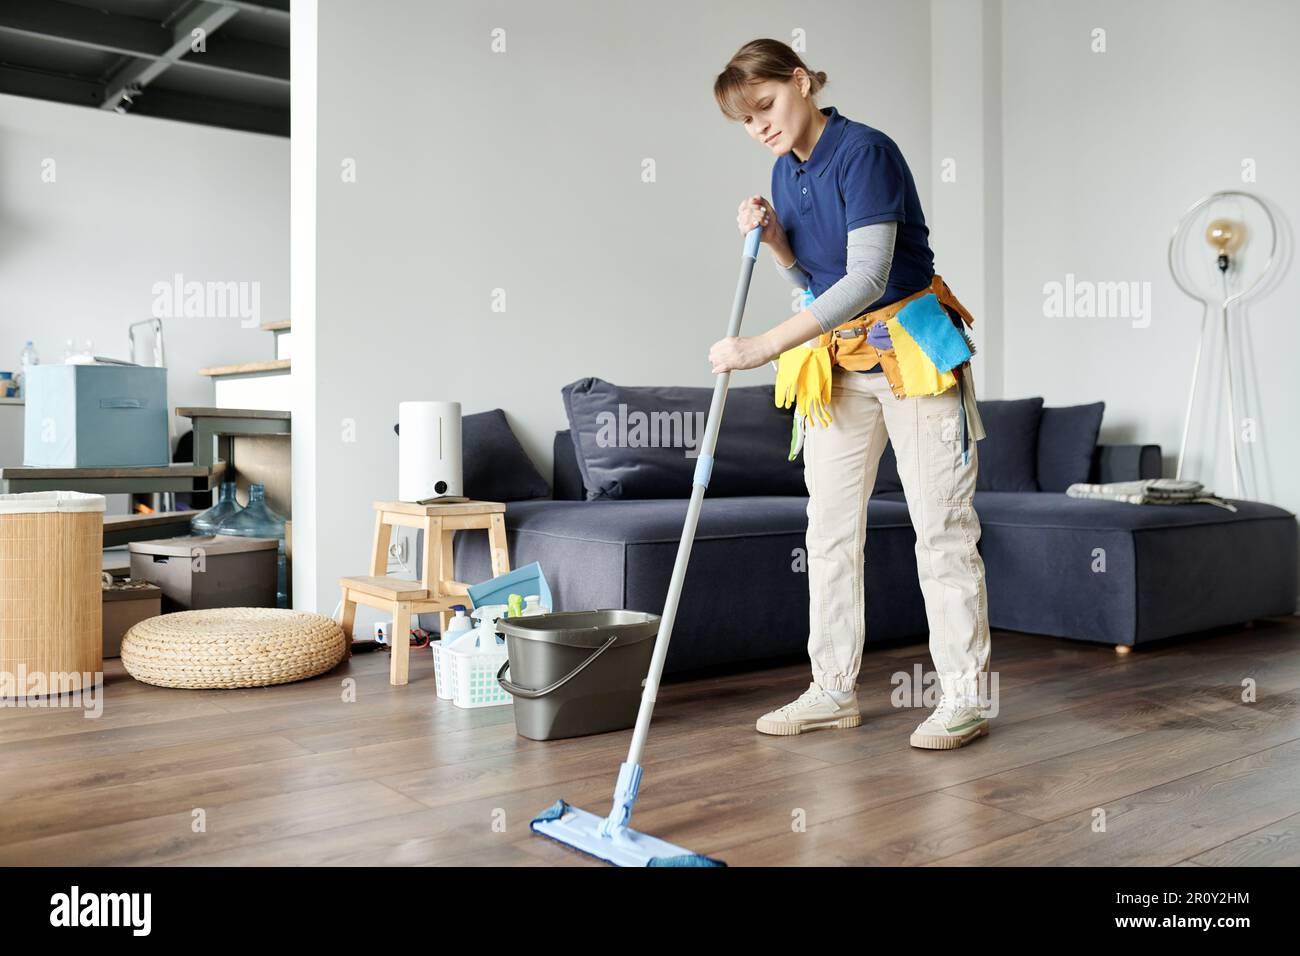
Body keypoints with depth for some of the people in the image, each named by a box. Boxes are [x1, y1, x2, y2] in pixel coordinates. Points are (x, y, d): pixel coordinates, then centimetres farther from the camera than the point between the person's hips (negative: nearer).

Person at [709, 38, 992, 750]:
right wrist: (772, 237, -5)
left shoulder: (864, 151, -18)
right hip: (839, 359, 8)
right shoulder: (785, 171, 7)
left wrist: (766, 345, -33)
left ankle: (964, 698, 9)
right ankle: (834, 692, 15)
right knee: (830, 526, 6)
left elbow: (866, 277, -28)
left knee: (941, 526, -2)